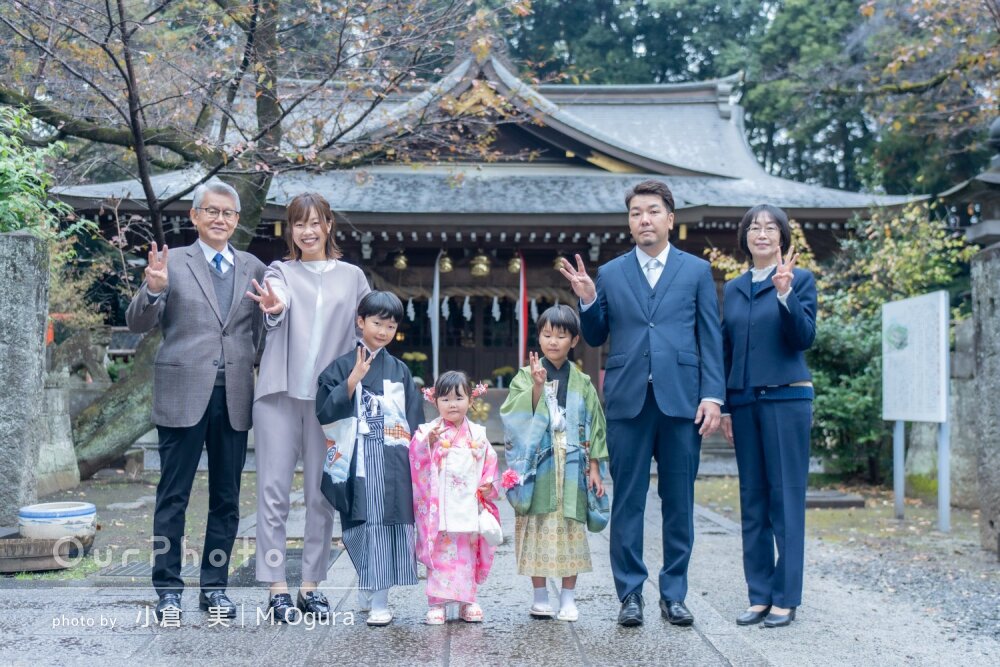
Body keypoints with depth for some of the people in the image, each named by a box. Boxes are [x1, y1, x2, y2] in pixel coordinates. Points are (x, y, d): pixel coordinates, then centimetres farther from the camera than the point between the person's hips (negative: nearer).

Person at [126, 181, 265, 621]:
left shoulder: (253, 268, 11)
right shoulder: (172, 263, 2)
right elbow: (138, 325, -2)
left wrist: (250, 368, -2)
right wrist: (153, 289, -19)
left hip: (235, 397, 3)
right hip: (183, 394, -3)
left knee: (226, 498, 9)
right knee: (173, 497, 2)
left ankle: (214, 586, 20)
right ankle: (168, 590, 12)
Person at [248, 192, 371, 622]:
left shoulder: (352, 277, 13)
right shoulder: (280, 272, 8)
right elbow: (277, 303, -15)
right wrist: (273, 307, -39)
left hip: (329, 397, 1)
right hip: (280, 393, -1)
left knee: (322, 495, 5)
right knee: (274, 491, -3)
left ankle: (311, 586, 15)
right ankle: (277, 589, 2)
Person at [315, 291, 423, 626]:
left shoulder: (400, 371, 13)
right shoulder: (342, 366, 3)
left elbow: (415, 421, 14)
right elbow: (324, 412, -7)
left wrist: (416, 455, 5)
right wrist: (352, 381, -15)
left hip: (395, 462, 3)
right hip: (360, 462, -3)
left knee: (391, 526, 0)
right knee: (366, 527, -4)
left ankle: (379, 601, 8)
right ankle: (372, 598, 6)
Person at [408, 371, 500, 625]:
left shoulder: (477, 435, 8)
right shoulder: (428, 431, -3)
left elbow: (489, 464, 13)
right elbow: (418, 462, -14)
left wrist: (488, 485, -3)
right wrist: (429, 443, -29)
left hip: (468, 506, 3)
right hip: (438, 506, -3)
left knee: (468, 554, 10)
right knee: (440, 554, -1)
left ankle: (467, 602, 21)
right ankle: (436, 604, 6)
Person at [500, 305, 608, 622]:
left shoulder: (582, 383, 8)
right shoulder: (525, 376, 3)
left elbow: (593, 427, 9)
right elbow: (520, 419, -9)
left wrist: (594, 468, 4)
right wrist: (537, 386, -20)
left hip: (571, 467, 1)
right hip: (537, 466, -1)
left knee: (571, 528, 2)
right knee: (537, 526, 2)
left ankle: (568, 598, 11)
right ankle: (540, 596, 14)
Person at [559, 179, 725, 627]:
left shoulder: (697, 271, 9)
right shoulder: (610, 274, 10)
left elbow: (710, 339, 5)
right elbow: (595, 338, 12)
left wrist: (712, 396, -4)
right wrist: (587, 300, -5)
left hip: (681, 400, 0)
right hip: (627, 401, 0)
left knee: (679, 503, 6)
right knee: (627, 502, 3)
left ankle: (674, 594, 17)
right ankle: (630, 594, 13)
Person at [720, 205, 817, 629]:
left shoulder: (800, 280, 2)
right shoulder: (733, 289, 15)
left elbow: (804, 338, -9)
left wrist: (785, 292, -21)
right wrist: (723, 407, 12)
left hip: (786, 398, -5)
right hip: (744, 402, 5)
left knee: (786, 495, -3)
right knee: (752, 498, 7)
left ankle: (786, 598, 3)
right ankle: (759, 596, 14)